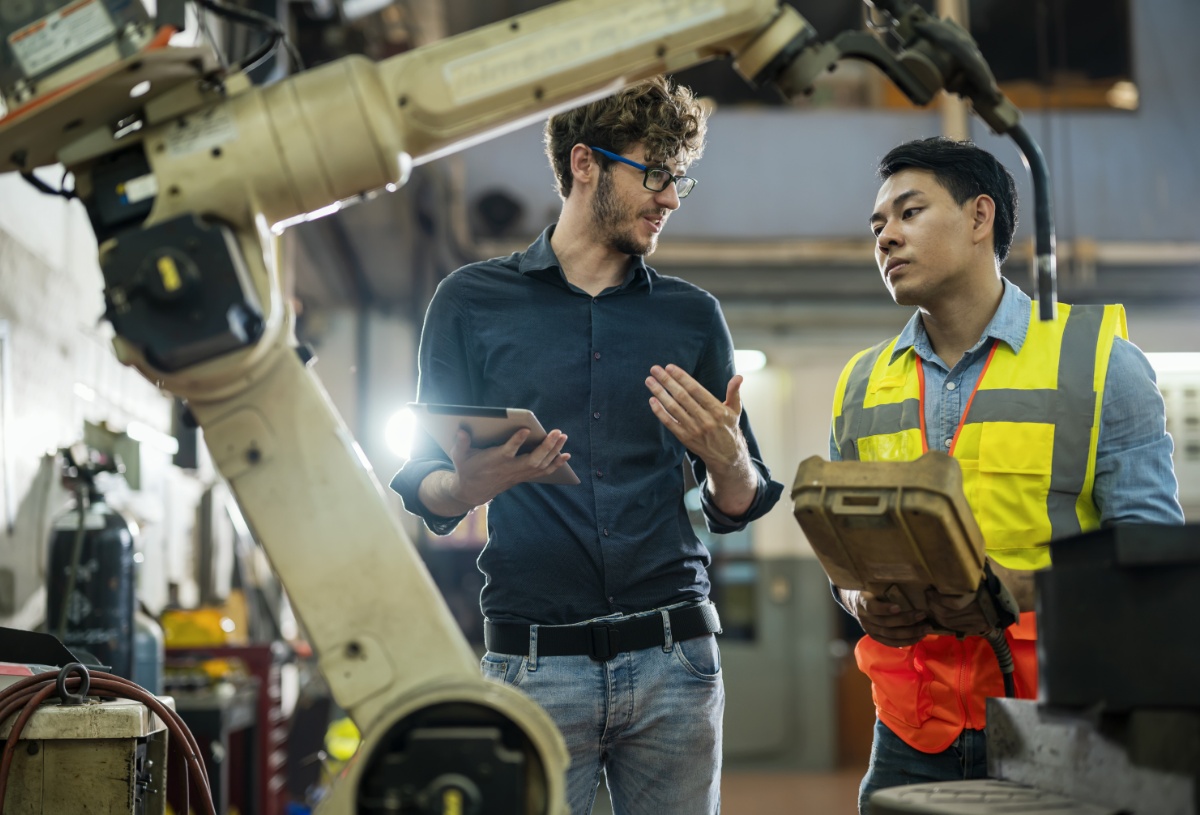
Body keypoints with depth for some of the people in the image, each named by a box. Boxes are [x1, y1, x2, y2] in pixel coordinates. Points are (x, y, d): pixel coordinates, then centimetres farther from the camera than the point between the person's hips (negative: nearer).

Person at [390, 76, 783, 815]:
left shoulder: (693, 317, 14)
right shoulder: (473, 302, 7)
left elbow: (740, 507, 13)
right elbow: (426, 491, 6)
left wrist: (723, 456, -10)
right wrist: (468, 487, -17)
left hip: (673, 661, 2)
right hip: (534, 663, -2)